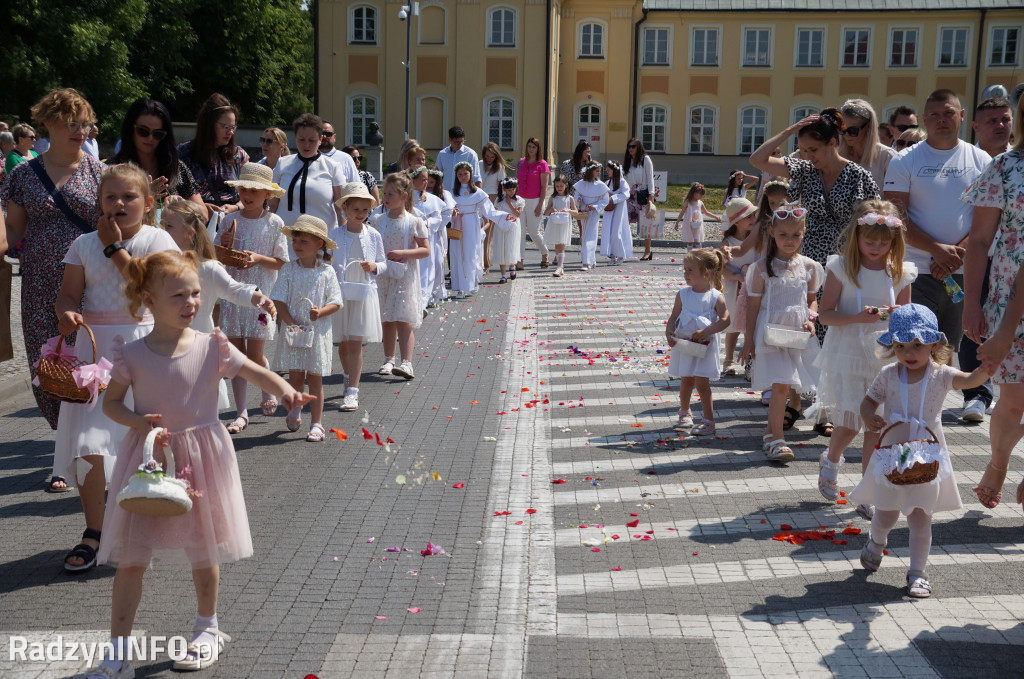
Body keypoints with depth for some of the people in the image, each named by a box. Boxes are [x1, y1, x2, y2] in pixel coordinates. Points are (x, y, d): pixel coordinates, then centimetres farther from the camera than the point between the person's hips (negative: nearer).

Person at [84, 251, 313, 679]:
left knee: (204, 551, 14)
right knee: (130, 559, 1)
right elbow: (111, 402, 4)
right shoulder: (132, 356, -6)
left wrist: (285, 391, -26)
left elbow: (257, 372, -5)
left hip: (200, 459, 0)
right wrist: (138, 422, -15)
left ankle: (207, 630, 36)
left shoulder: (210, 347, -7)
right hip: (147, 459, 0)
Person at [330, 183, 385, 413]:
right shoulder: (334, 236, 0)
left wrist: (374, 267, -12)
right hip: (339, 293, 1)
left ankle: (352, 392, -7)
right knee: (343, 343, 11)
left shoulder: (374, 235, 2)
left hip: (364, 293, -1)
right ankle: (350, 379, 35)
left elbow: (383, 263, 9)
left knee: (355, 344, -6)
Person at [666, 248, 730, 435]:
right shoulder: (683, 294, 1)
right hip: (683, 344, 4)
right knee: (686, 380, 16)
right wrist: (669, 332, -15)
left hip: (705, 346, -4)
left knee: (701, 383, -8)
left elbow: (725, 320, -15)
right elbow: (674, 316, 3)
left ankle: (709, 421, 2)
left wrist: (705, 331, -24)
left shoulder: (716, 297, -10)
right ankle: (684, 413, 38)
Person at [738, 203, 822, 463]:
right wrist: (748, 341, -1)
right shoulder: (763, 268, -4)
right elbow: (753, 305, -1)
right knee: (780, 384, -12)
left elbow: (812, 299, 16)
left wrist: (811, 320, -5)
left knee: (784, 385, 9)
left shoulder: (808, 266, 6)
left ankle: (771, 430, 28)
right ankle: (776, 438, -5)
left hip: (798, 335, 4)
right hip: (771, 333, -4)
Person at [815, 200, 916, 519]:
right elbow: (825, 313, -8)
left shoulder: (900, 272, 3)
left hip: (884, 358, 3)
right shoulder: (841, 268, -6)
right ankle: (831, 461, 33)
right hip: (846, 357, -3)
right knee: (849, 424, -2)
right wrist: (858, 317, -23)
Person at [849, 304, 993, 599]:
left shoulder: (940, 375, -9)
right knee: (886, 512, 13)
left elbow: (970, 380, -25)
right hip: (891, 455, 1)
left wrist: (987, 366, -46)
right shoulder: (888, 375, -4)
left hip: (927, 457, -1)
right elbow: (869, 400, 5)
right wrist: (869, 417, -17)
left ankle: (917, 572, 13)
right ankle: (876, 543, 46)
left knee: (920, 516, 0)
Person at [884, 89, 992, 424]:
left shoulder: (980, 161, 8)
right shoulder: (905, 161, 2)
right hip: (918, 271, -2)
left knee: (949, 346, 9)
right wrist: (938, 249, -15)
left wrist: (957, 253, -11)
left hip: (965, 271, 2)